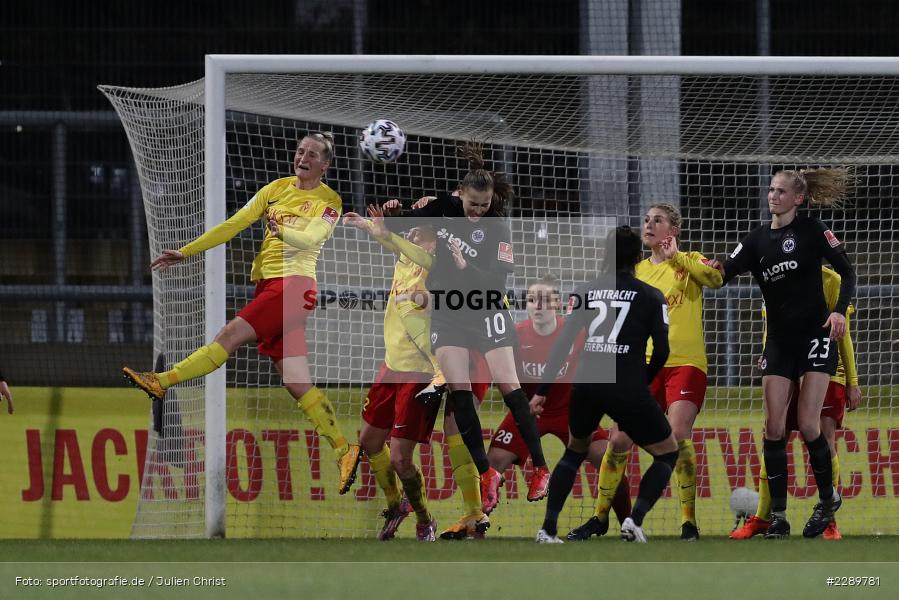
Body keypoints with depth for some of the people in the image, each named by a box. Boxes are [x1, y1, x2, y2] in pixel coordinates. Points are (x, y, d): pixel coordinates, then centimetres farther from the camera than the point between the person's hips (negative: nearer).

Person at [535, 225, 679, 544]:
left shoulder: (586, 291, 8)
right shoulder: (651, 296, 2)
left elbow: (562, 344, 4)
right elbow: (661, 351, -2)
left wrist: (542, 391, 6)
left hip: (587, 386, 3)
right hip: (628, 390, -3)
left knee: (575, 451, 28)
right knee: (668, 452, 16)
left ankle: (548, 529, 18)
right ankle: (635, 519, -5)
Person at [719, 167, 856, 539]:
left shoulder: (811, 230, -5)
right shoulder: (757, 239, 7)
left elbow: (847, 272, -3)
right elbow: (722, 275, 1)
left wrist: (839, 311, -18)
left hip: (815, 336, -4)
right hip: (778, 341, 4)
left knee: (808, 425, -10)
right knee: (774, 428, -5)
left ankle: (828, 499, 11)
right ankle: (778, 515, -1)